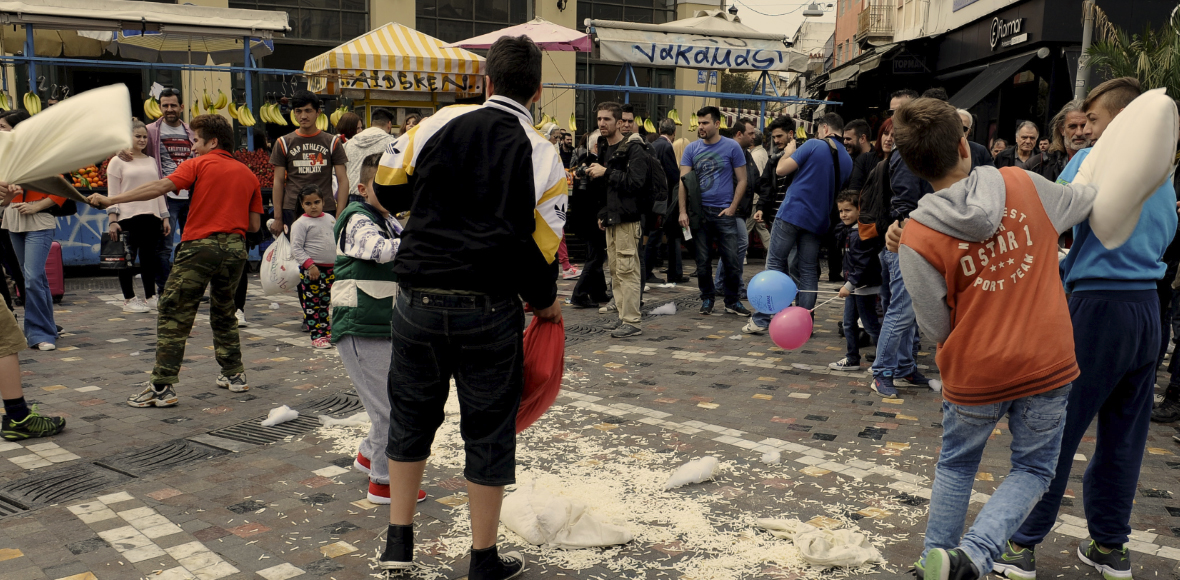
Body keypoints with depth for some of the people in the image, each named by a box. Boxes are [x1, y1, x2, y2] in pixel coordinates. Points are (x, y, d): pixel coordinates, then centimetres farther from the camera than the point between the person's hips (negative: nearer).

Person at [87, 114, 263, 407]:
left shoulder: (199, 165, 1)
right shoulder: (248, 175, 14)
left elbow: (160, 187, -12)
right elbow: (255, 224, 12)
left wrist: (110, 200, -12)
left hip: (200, 246, -5)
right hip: (235, 248, 5)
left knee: (174, 315, -1)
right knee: (224, 313, 23)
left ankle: (162, 386, -4)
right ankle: (234, 375, 27)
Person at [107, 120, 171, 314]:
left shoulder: (151, 161, 17)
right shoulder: (118, 161, 3)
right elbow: (113, 194, -1)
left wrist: (165, 217, 13)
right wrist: (112, 220, -10)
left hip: (151, 217, 4)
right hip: (128, 217, -4)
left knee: (150, 258, 7)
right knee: (128, 258, 0)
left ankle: (150, 296, 17)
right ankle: (129, 299, 7)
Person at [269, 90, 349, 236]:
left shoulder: (332, 142, 8)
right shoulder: (284, 143, 9)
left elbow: (343, 180, 5)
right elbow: (278, 182, 8)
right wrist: (277, 218, 1)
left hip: (326, 211, 0)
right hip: (292, 211, 0)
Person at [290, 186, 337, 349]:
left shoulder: (330, 218, 10)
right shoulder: (301, 224, -9)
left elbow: (338, 240, 21)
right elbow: (296, 248, -13)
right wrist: (310, 265, -21)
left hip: (331, 268, 6)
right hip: (311, 270, -6)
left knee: (325, 302, 14)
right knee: (312, 303, -1)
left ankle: (326, 332, 23)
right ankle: (317, 336, 4)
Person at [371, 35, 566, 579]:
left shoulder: (441, 122, 0)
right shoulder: (541, 155, -3)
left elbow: (388, 187, 8)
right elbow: (539, 247, -4)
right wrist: (545, 303, 14)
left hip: (419, 302, 2)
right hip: (490, 310, -2)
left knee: (410, 417, 20)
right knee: (488, 430, 10)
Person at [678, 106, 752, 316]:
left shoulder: (732, 147, 1)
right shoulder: (692, 149, 6)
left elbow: (742, 180, 3)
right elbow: (683, 180, 2)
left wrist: (732, 208, -7)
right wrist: (683, 211, -8)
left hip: (724, 212, -2)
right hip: (699, 212, 2)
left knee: (732, 260, -3)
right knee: (702, 261, 7)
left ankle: (732, 301, 11)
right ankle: (706, 299, 22)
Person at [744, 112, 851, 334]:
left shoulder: (814, 145, -7)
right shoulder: (847, 160, 11)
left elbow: (781, 169, -7)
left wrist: (788, 153, 10)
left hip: (792, 214, -5)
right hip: (817, 222, 5)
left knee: (775, 264, 1)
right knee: (808, 271, 9)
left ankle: (761, 319, -2)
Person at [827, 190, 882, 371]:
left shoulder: (862, 234, -21)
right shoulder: (848, 230, 8)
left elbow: (862, 264, -24)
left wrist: (849, 284, -24)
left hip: (865, 287, -10)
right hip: (853, 286, 10)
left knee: (871, 325, -1)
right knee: (849, 324, 14)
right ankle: (852, 359, 22)